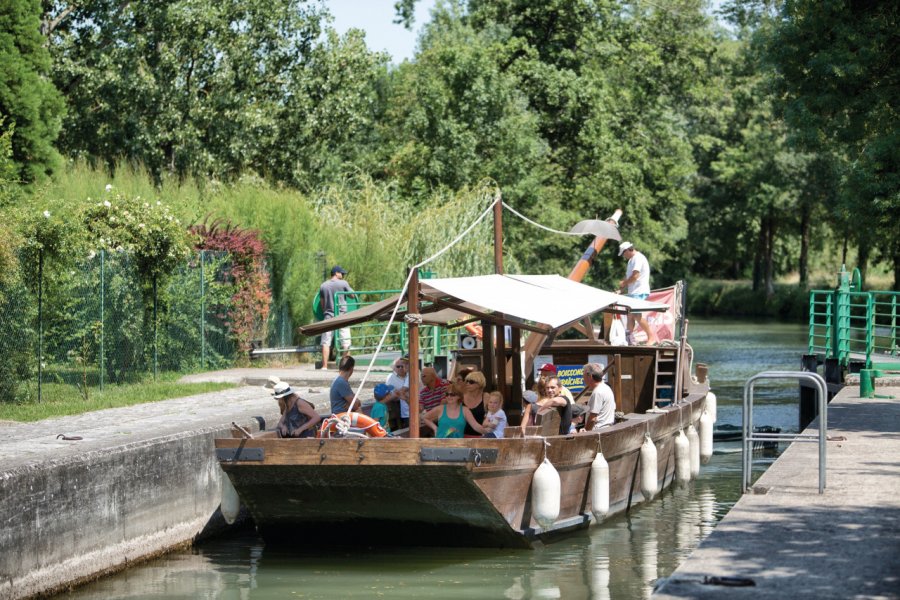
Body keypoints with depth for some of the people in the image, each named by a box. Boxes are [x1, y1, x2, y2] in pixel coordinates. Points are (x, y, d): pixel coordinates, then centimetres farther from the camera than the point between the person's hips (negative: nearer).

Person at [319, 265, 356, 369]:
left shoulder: (323, 286, 8)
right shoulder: (343, 283, -3)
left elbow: (322, 303, 12)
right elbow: (353, 295, 7)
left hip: (328, 316, 3)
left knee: (326, 342, 1)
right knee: (346, 342, 1)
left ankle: (324, 366, -3)